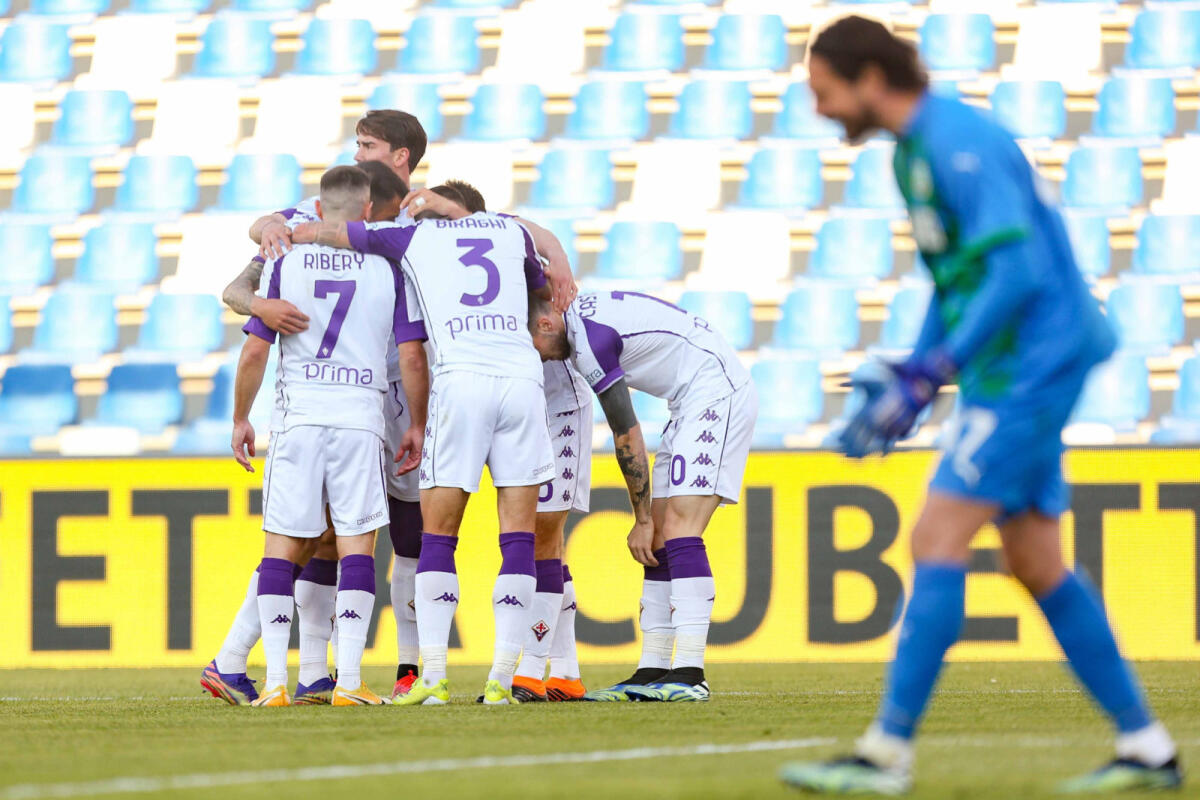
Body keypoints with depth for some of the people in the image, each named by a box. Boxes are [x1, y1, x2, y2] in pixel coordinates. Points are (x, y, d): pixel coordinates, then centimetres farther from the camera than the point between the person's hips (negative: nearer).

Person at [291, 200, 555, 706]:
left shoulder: (411, 237, 17)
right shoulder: (510, 229, 22)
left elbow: (304, 233, 25)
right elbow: (544, 291, 42)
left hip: (461, 380, -2)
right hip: (523, 378, 2)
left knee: (438, 536, 5)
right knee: (517, 538, 4)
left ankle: (433, 676, -3)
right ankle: (502, 678, -1)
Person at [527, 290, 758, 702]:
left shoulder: (590, 339, -18)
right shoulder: (584, 316, 10)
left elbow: (627, 434, -13)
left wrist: (643, 518, -5)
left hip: (717, 393, -10)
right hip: (695, 404, 10)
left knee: (679, 529, -17)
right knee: (661, 539, 7)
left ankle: (689, 674, -24)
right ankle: (652, 673, 6)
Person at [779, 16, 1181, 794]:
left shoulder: (960, 141, -17)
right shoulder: (915, 150, 14)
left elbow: (1018, 269, -24)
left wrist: (927, 375, -24)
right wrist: (909, 381, 15)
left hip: (1034, 363, -10)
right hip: (1003, 373, 10)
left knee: (938, 539, -12)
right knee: (1036, 563, 11)